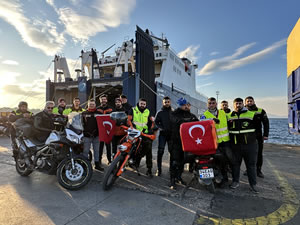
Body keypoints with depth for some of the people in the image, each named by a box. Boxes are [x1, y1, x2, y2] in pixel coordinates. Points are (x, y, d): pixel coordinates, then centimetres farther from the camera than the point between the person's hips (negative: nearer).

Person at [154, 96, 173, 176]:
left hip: (171, 134, 1)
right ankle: (159, 169, 3)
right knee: (160, 151, -4)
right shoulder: (159, 112, 5)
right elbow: (156, 122, 4)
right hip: (162, 134, -1)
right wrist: (161, 128, -11)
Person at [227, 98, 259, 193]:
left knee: (251, 164, 7)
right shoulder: (229, 116, 7)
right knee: (235, 163, 10)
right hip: (235, 145, 2)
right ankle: (235, 181, 25)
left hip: (250, 144, -1)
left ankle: (253, 184, 20)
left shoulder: (251, 114, 1)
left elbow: (257, 127, 7)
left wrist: (254, 137, 3)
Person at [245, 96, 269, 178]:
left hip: (258, 137, 0)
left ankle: (258, 170, 18)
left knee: (259, 154, 6)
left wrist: (265, 134, -3)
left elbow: (266, 123, 3)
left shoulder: (261, 111, 2)